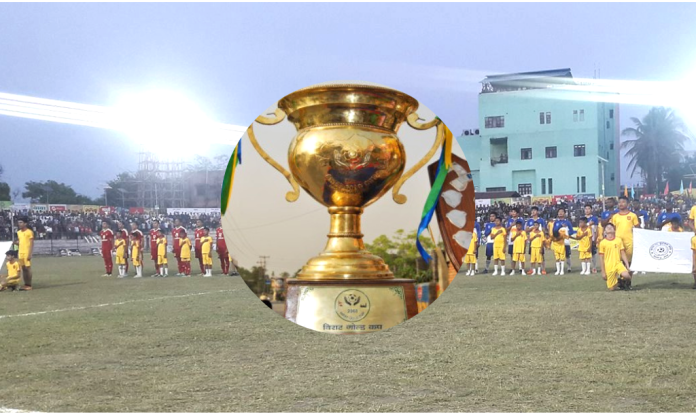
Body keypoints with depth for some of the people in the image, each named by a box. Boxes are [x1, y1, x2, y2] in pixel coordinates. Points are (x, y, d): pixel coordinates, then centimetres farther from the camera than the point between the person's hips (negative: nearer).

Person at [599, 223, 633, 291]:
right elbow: (602, 259, 2)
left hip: (618, 263, 1)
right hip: (609, 267, -1)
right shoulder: (602, 243, 0)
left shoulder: (618, 240, 6)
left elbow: (623, 254, 8)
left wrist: (627, 266, -1)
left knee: (626, 276, -30)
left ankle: (621, 281, 5)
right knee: (612, 288, -4)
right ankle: (617, 284, 31)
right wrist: (603, 272, -1)